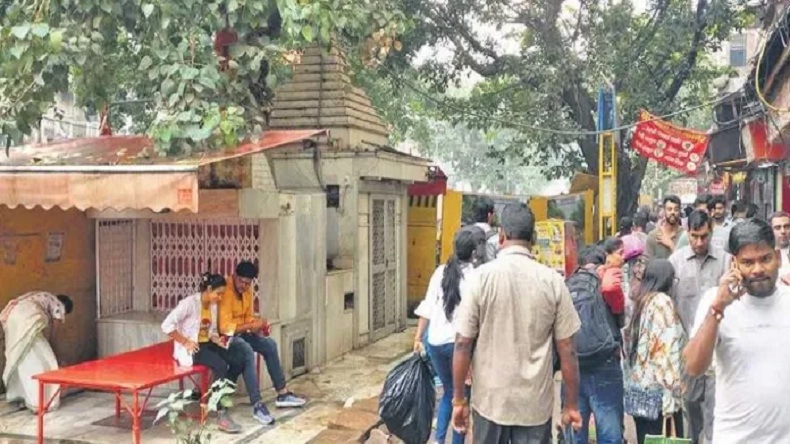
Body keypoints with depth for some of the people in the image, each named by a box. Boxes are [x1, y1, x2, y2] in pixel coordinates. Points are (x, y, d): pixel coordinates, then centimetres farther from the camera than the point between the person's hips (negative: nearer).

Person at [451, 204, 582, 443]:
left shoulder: (479, 277, -10)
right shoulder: (553, 281, -7)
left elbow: (463, 344, -8)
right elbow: (567, 351, -3)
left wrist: (459, 399, 2)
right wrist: (572, 404, 7)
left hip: (490, 399, 0)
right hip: (536, 403, 0)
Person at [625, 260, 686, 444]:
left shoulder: (640, 300, 15)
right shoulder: (662, 301, -7)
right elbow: (666, 346, -16)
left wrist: (631, 380, 16)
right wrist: (672, 390, -18)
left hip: (638, 384, 8)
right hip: (656, 387, -8)